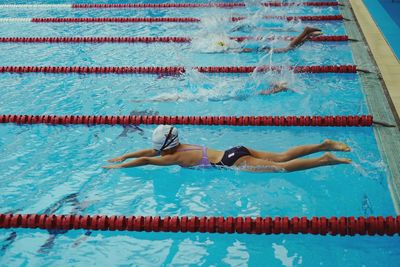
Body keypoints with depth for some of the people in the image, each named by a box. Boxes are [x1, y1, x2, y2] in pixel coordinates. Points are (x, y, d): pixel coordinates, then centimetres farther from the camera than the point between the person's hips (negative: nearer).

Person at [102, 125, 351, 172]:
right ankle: (324, 145, -1)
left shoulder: (175, 157, -7)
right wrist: (121, 156, 26)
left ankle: (326, 160, -18)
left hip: (234, 162, -8)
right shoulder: (181, 146, 16)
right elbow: (148, 151, 25)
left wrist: (118, 167, 5)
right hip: (235, 152, 8)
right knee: (282, 157, 5)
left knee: (283, 167, -13)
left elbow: (145, 159, -5)